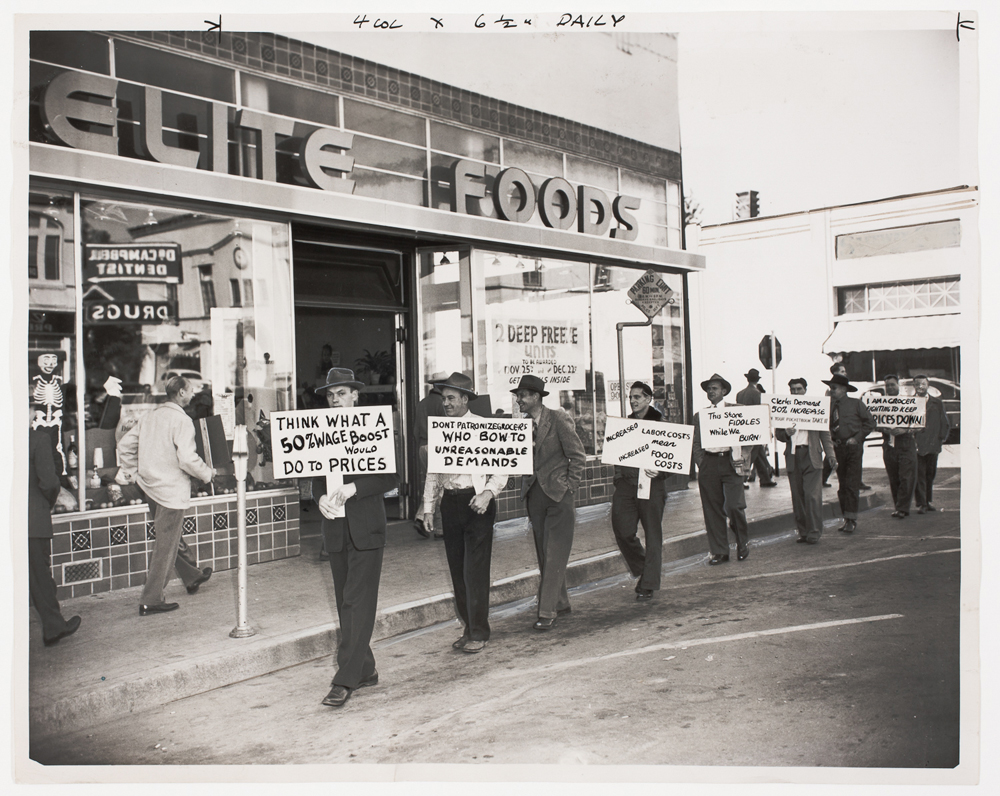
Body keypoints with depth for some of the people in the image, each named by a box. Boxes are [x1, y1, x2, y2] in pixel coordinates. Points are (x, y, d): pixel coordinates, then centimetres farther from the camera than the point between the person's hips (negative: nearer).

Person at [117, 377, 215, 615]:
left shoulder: (149, 416, 7)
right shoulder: (181, 420, -16)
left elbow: (124, 445, 11)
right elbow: (187, 459, -24)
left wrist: (136, 472, 19)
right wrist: (208, 474, -7)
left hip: (149, 486, 9)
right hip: (171, 490, -9)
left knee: (172, 536, 22)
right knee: (165, 546, -1)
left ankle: (193, 577, 41)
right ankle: (151, 601, 3)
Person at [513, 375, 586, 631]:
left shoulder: (558, 419, -8)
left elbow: (578, 456, -6)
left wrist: (569, 485, -9)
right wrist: (525, 486, 6)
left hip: (557, 494, -6)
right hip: (534, 494, 6)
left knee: (555, 554, -6)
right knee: (543, 553, 11)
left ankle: (547, 612, -4)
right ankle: (560, 602, 24)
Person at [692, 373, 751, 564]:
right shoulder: (699, 415, 14)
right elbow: (696, 443, 13)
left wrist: (743, 459, -7)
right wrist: (701, 463, 0)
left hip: (730, 461, -3)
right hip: (708, 464, 3)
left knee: (733, 505, -12)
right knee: (712, 510, 2)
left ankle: (743, 543, 14)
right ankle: (719, 552, 11)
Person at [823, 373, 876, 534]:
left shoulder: (855, 404, -1)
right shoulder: (829, 406, 9)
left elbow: (870, 422, 2)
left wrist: (857, 437, -6)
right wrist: (831, 440, -1)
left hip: (853, 448, -4)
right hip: (838, 448, 4)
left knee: (851, 485, -8)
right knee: (842, 486, 7)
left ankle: (851, 519, -5)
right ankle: (847, 519, 15)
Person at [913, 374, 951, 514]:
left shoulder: (937, 403, 8)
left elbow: (945, 423, 13)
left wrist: (942, 438, 5)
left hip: (933, 445, 3)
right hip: (916, 445, -3)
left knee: (930, 474, 10)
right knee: (919, 475, -5)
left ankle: (927, 501, 21)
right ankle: (921, 504, -2)